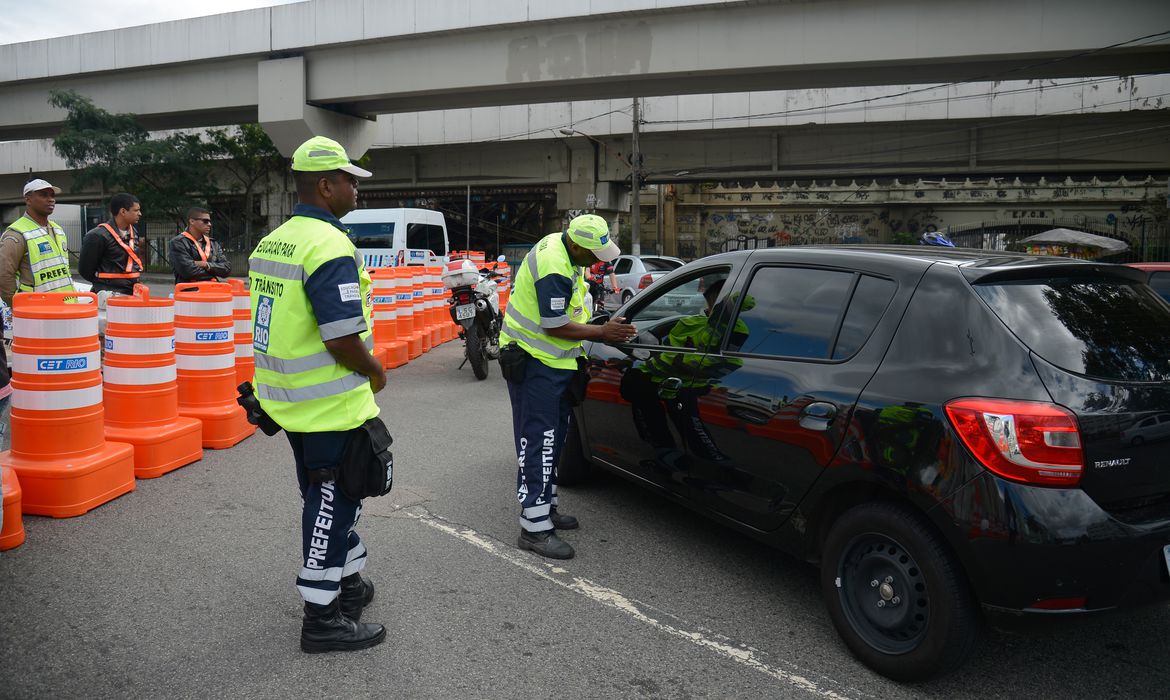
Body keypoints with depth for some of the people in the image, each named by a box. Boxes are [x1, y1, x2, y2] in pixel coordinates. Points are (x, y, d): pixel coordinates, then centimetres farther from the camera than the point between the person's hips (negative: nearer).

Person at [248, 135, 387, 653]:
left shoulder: (271, 243, 9)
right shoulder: (329, 247, -21)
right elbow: (343, 340, -25)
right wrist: (376, 373, -7)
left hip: (288, 398, 9)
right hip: (330, 404, -9)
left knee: (329, 497, 22)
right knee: (330, 504, 3)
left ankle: (349, 583, 38)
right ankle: (321, 619, 15)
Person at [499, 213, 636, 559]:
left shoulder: (560, 244, 5)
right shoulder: (554, 270, -28)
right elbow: (556, 327, -24)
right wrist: (603, 332, -15)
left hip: (553, 360, 11)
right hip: (535, 362, -11)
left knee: (553, 439, 17)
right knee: (538, 442, -10)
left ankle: (545, 507, 29)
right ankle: (534, 528, -7)